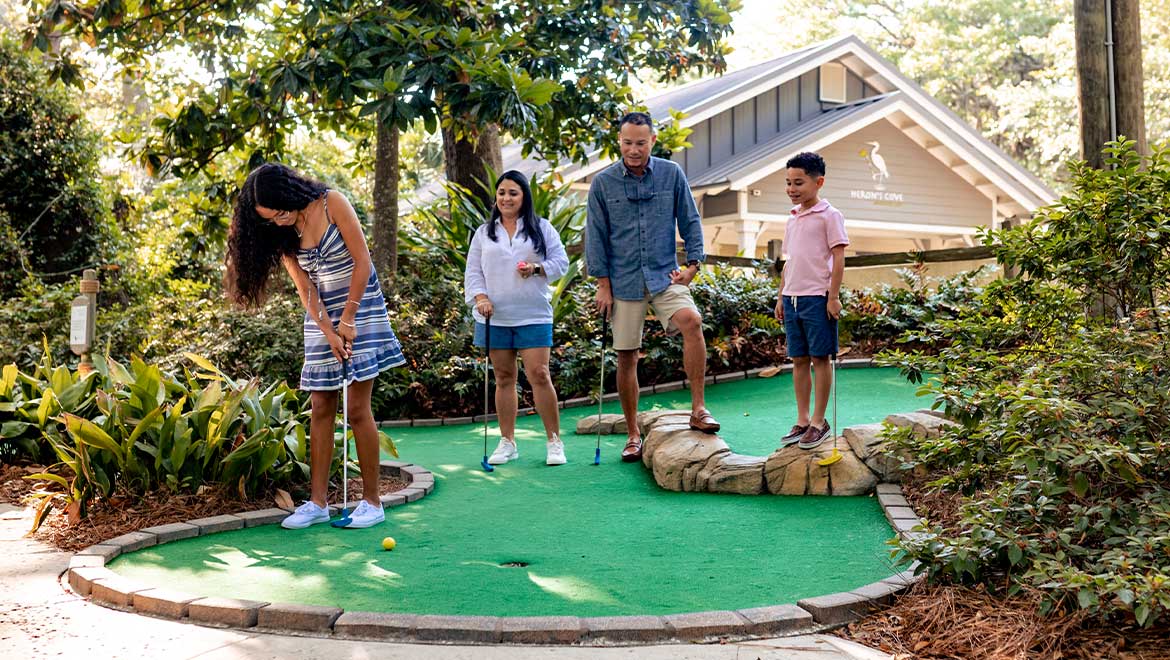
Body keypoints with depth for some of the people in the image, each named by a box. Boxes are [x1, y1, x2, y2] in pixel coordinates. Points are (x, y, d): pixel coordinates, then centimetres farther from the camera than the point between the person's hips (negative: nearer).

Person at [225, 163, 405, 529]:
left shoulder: (331, 203, -13)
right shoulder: (281, 234, 0)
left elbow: (362, 260, -13)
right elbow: (304, 287, -3)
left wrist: (347, 320, -13)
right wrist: (329, 331, -15)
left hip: (360, 305, -5)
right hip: (321, 317, 5)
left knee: (358, 407, -7)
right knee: (321, 409, 1)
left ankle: (372, 501, 0)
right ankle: (318, 502, 6)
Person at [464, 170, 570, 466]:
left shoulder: (541, 228, 7)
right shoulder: (483, 233, 12)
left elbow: (561, 261, 3)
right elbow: (473, 271, 9)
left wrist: (537, 269, -16)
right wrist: (480, 297, -8)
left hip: (533, 316, -2)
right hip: (494, 317, 3)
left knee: (539, 375, -9)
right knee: (504, 378, 7)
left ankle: (554, 441, 1)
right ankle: (507, 442, 15)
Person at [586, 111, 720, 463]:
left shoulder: (672, 174, 3)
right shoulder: (603, 183, 1)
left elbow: (690, 222, 8)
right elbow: (596, 235, 3)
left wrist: (693, 263, -1)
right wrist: (603, 283, -1)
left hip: (665, 275, 0)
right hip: (624, 280, 0)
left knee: (691, 320, -28)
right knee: (626, 357, 4)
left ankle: (698, 409, -19)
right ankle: (633, 434, 18)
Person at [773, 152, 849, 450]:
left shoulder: (829, 215, -5)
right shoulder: (792, 220, 16)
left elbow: (838, 258, -8)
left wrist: (833, 297, -13)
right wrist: (781, 296, 17)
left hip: (817, 298, -7)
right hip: (792, 298, 7)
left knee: (820, 358, 0)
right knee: (799, 360, 9)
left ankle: (818, 421, 8)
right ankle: (802, 421, 16)